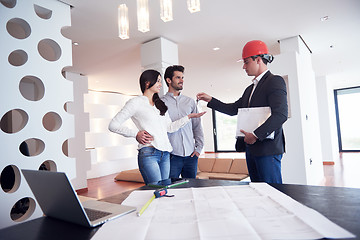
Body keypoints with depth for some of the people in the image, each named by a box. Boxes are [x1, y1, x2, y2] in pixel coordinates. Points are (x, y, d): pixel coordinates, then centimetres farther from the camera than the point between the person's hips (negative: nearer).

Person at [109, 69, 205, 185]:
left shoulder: (161, 104, 21)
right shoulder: (136, 102, 0)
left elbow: (170, 127, 15)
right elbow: (113, 125, -2)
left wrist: (189, 117, 9)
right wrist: (136, 134, -8)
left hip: (165, 154, 6)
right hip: (148, 153, -6)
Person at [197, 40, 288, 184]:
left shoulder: (275, 81, -7)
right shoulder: (250, 89, 21)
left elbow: (281, 114, -19)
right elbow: (233, 109, 21)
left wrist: (256, 135, -21)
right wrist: (210, 100, 14)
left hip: (267, 149, -8)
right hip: (251, 148, 9)